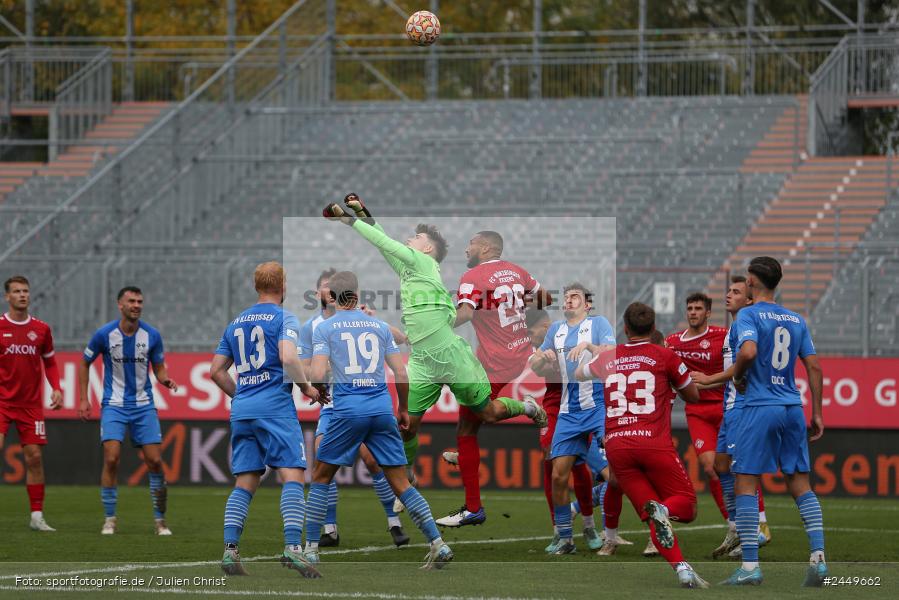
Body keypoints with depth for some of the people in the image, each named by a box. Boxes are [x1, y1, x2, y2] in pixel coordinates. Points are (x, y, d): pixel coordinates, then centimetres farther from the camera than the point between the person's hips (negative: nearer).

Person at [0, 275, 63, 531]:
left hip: (31, 404, 3)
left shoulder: (41, 329, 7)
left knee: (34, 457, 2)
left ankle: (37, 516, 9)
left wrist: (56, 389, 3)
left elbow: (49, 362, 17)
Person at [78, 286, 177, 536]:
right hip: (114, 405, -2)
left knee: (155, 461, -5)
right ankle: (110, 519, -3)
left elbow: (159, 368, 9)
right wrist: (84, 399, 2)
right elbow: (84, 363, 7)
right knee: (111, 459, -15)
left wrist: (166, 380, -14)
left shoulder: (152, 335, -2)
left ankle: (160, 521, 7)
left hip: (144, 405, 2)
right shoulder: (104, 334, -7)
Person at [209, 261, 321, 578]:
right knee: (293, 476, -9)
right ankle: (292, 547, -22)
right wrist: (307, 388, -4)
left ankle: (230, 549, -3)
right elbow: (288, 358, -18)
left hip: (241, 410, 6)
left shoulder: (235, 323, 17)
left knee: (244, 484, 8)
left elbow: (216, 371, 18)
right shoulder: (284, 318, -1)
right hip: (276, 407, -6)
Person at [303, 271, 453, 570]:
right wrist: (404, 409, 22)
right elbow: (401, 373, 9)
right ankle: (438, 544, -4)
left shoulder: (324, 328, 2)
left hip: (348, 410, -3)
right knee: (401, 483, 5)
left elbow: (318, 375, -9)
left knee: (320, 478, 12)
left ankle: (311, 549, 8)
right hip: (383, 409, 3)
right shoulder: (380, 326, 11)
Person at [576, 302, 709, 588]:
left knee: (653, 517, 8)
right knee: (686, 505, 8)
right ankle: (665, 510, -29)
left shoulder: (607, 358, 14)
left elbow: (579, 375, 36)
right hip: (654, 442, -3)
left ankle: (681, 568, -14)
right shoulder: (665, 356, 4)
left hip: (615, 444, 3)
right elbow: (693, 396, 16)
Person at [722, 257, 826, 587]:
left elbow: (748, 350, -25)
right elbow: (814, 367, 10)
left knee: (745, 484, -1)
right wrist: (817, 413, 14)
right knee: (801, 485, 9)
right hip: (793, 409, 6)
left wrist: (737, 376, -5)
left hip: (760, 408, -6)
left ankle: (750, 566, -5)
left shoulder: (749, 315, -6)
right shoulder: (797, 320, 13)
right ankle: (818, 557, -3)